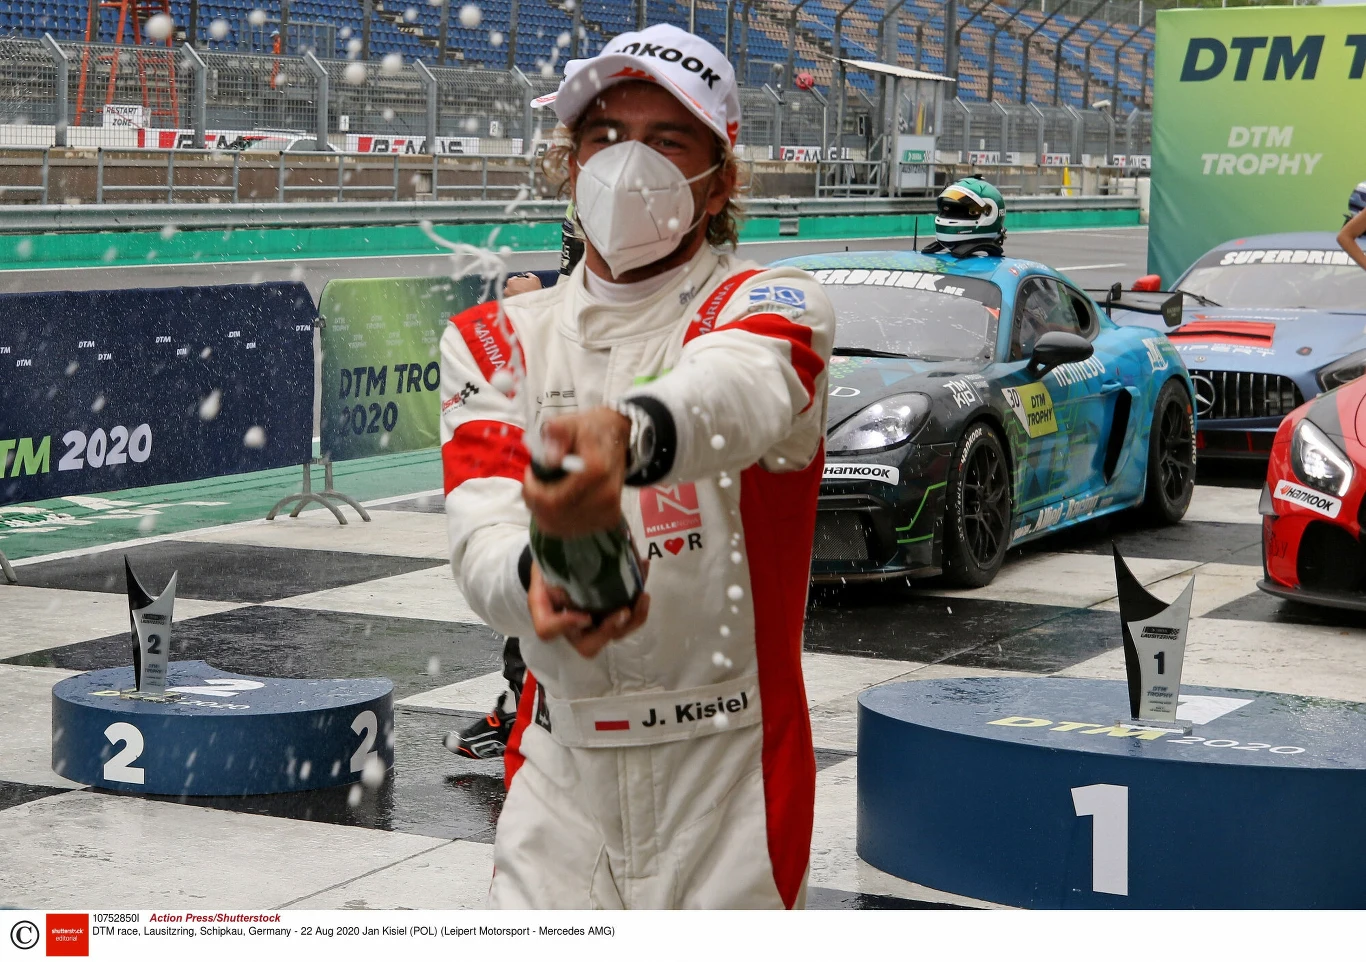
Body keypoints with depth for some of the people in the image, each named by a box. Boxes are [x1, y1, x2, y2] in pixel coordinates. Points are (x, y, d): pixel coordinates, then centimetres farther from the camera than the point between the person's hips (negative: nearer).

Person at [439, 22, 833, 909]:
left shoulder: (770, 307, -6)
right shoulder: (500, 338, 6)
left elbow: (741, 386, -31)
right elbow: (481, 523, -10)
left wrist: (629, 433, -54)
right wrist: (533, 576, -34)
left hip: (729, 776, -3)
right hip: (558, 767, 3)